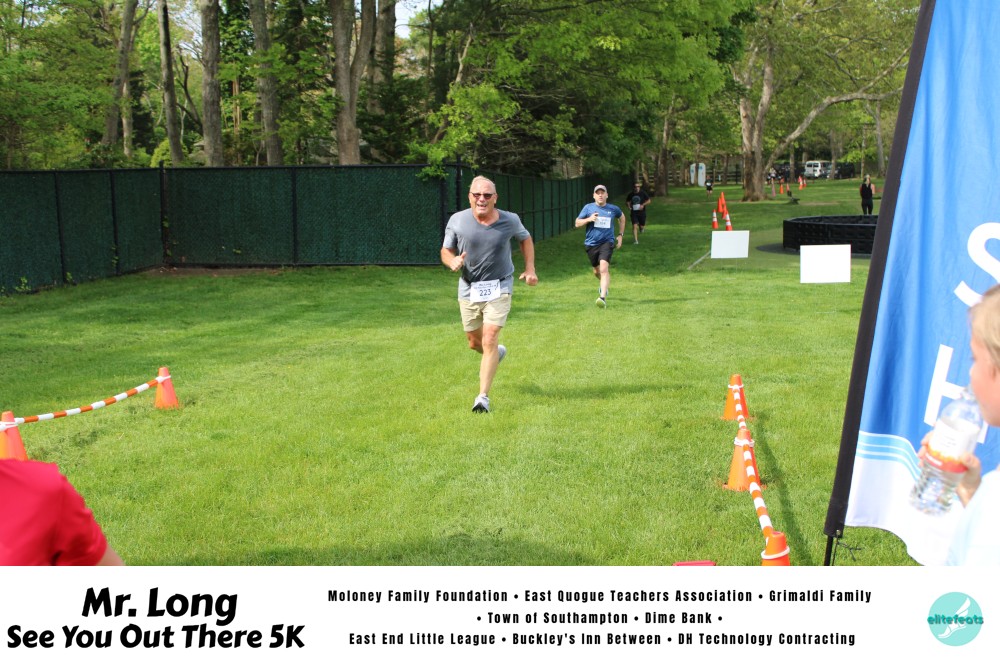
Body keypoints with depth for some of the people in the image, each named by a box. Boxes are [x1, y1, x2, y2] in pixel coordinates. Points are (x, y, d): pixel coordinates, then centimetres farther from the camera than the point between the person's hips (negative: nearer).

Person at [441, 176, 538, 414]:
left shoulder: (510, 220, -7)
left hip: (499, 288, -2)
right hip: (469, 289, 2)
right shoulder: (457, 221, -9)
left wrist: (530, 269, 4)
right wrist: (453, 261, -22)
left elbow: (525, 239, 14)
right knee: (474, 343, 13)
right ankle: (497, 353, 50)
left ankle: (483, 397, -8)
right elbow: (445, 251, 2)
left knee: (489, 341, -15)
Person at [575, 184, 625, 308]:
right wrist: (589, 219, -16)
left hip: (607, 242, -2)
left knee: (604, 268, -23)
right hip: (591, 243, 2)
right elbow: (577, 223, 3)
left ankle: (603, 297, -29)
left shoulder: (613, 209, 2)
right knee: (597, 271, 17)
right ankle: (604, 285, 51)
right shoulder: (588, 208, 0)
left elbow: (622, 218, 23)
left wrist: (621, 235, 16)